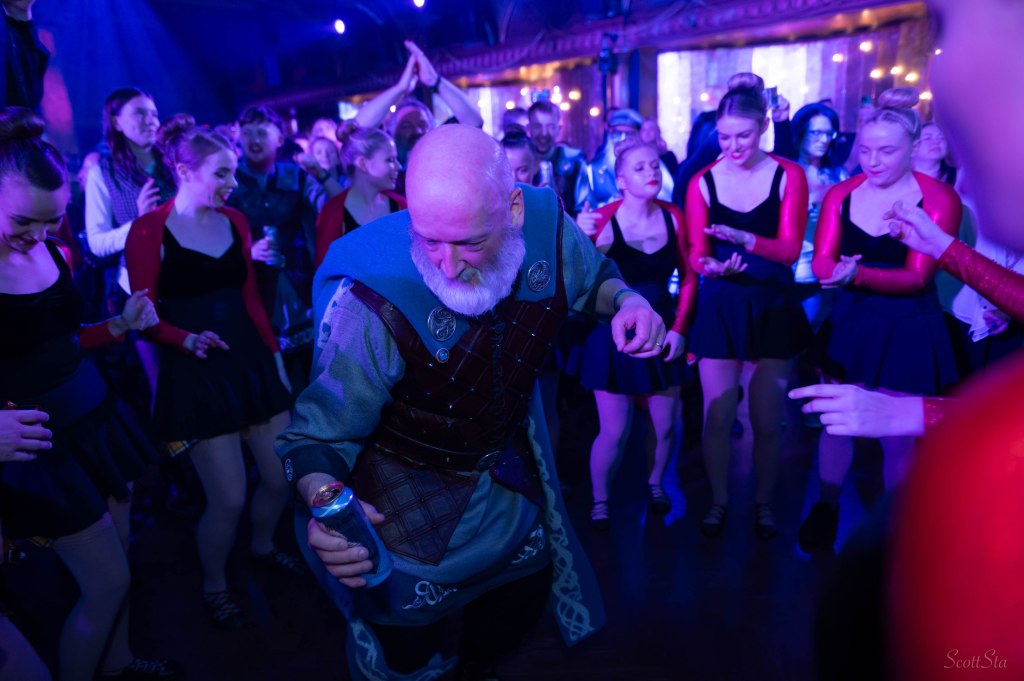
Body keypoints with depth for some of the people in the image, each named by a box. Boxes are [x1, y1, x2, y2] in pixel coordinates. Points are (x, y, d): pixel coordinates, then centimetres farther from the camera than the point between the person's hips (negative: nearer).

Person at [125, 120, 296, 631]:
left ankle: (262, 547, 39)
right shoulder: (149, 231, -7)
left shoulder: (235, 221, 9)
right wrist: (186, 340, -25)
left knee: (283, 477, 7)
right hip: (197, 373, -5)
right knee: (228, 498, -4)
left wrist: (273, 350, 10)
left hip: (253, 362, 6)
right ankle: (213, 585, 27)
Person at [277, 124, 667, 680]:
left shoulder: (547, 226, -21)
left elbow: (594, 276, 3)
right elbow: (317, 434, -26)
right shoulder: (371, 299, -34)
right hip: (407, 497, -4)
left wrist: (626, 299, -20)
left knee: (530, 584, 28)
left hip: (508, 467, 5)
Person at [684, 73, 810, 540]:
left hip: (772, 308, 0)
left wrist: (743, 238, -28)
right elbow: (695, 253, -3)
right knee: (717, 416, 5)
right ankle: (719, 500, 27)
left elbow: (789, 249, -9)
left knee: (767, 420, 7)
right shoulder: (702, 182, 0)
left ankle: (764, 502, 30)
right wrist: (712, 265, -27)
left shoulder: (788, 176, -2)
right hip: (719, 308, 1)